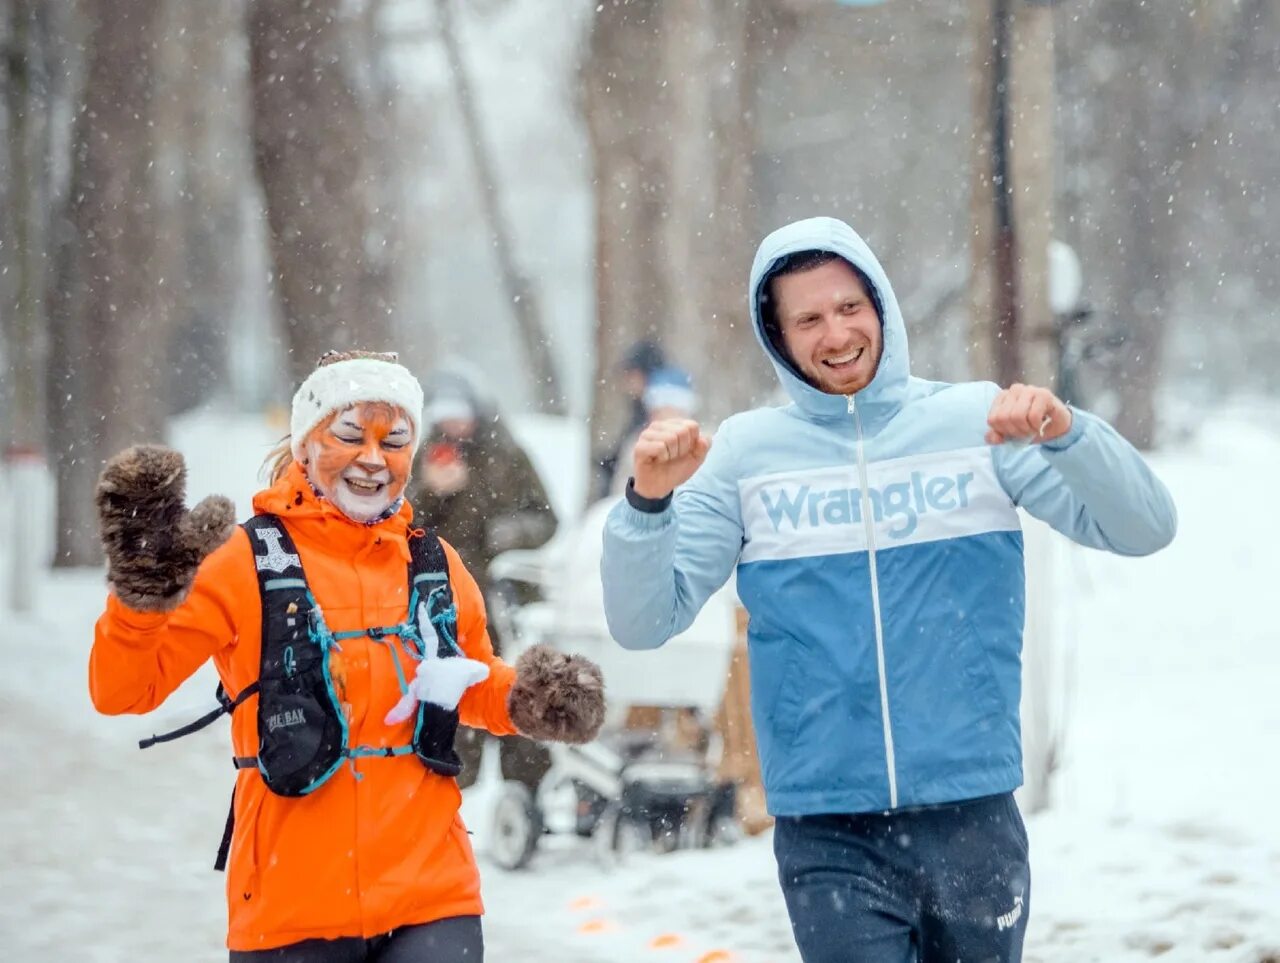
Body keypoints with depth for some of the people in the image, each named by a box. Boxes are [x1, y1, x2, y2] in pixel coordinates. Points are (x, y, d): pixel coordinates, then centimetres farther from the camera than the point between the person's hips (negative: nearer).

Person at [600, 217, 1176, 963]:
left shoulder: (981, 422, 3)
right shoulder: (744, 453, 4)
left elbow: (1143, 529, -3)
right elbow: (643, 621, 0)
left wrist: (1066, 434, -21)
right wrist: (648, 504, -17)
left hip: (972, 818, 1)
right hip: (828, 838, -1)